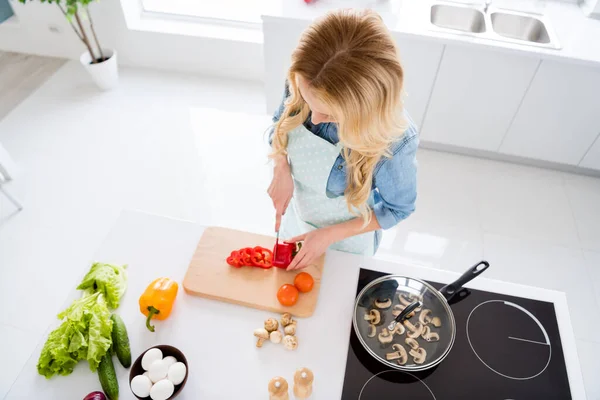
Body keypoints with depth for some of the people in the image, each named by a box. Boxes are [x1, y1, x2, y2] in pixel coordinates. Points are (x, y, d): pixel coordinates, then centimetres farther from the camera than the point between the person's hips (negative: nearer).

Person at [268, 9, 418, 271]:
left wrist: (330, 235, -21)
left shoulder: (394, 141, -38)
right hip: (296, 214, 4)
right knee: (288, 278, 33)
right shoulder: (301, 86, -27)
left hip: (348, 235, -3)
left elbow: (396, 209, -19)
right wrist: (281, 171, -22)